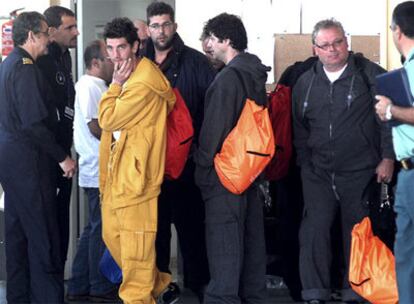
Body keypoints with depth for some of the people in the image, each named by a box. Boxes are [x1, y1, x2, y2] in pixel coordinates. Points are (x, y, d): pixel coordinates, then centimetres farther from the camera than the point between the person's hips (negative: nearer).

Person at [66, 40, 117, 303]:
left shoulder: (97, 86, 18)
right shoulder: (90, 86, -13)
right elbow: (95, 126, -19)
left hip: (101, 171, 10)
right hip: (100, 172, -10)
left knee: (95, 229, 13)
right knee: (102, 230, -3)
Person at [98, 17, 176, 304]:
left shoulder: (143, 85, -21)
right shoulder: (129, 77, 12)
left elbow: (107, 119, -16)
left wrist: (115, 84, -10)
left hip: (135, 173, -10)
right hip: (117, 169, 10)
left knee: (135, 246, -2)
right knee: (113, 234, 19)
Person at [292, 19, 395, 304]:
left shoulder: (370, 74, -3)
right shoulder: (305, 82, 10)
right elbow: (299, 127, 19)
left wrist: (388, 158, -7)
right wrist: (304, 162, 14)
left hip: (359, 172, -3)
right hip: (318, 171, 3)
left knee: (357, 233, 4)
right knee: (314, 229, -6)